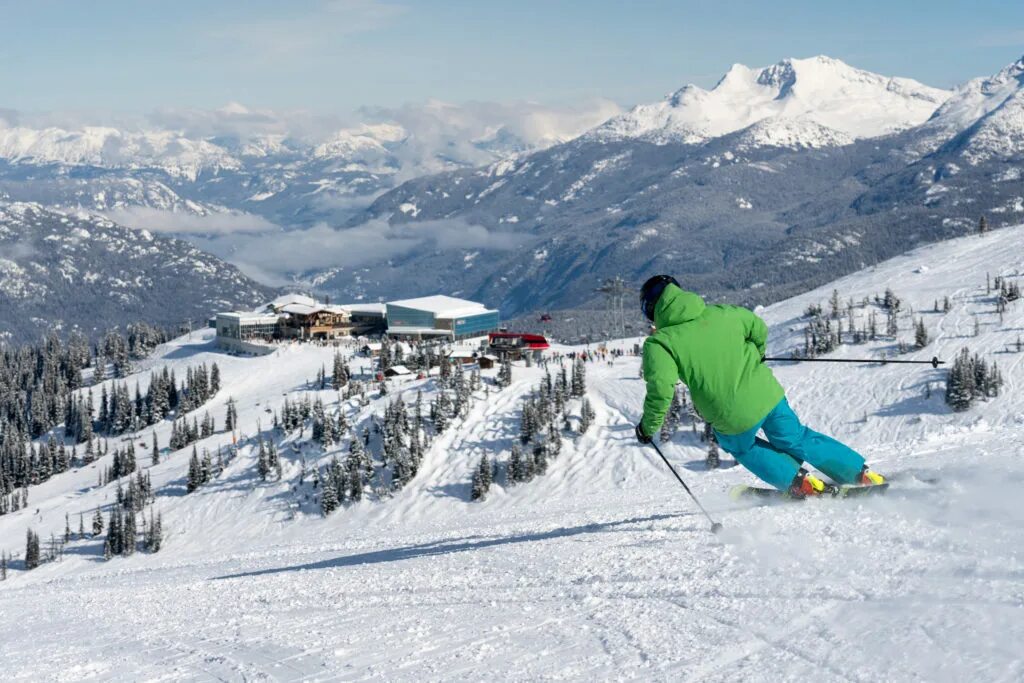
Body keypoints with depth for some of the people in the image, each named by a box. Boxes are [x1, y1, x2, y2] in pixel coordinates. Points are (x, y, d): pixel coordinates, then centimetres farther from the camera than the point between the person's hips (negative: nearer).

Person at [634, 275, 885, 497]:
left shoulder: (659, 344, -9)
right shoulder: (721, 314, 5)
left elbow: (661, 389, -21)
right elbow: (759, 329, 18)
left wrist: (649, 425, -6)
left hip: (734, 419, -4)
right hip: (767, 395, 4)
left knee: (742, 447, 30)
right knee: (796, 440, 25)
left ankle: (800, 483, 19)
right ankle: (863, 474, 30)